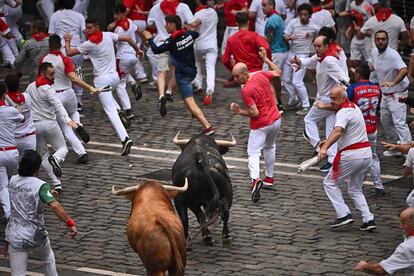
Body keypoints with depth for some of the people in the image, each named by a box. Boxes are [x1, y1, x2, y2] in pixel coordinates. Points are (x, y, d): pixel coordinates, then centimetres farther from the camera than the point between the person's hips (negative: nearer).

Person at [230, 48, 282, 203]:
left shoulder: (246, 91, -24)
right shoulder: (261, 75, -5)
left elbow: (254, 113, -24)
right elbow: (277, 72, 16)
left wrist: (239, 111, -11)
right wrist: (266, 59, 23)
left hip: (261, 125, -8)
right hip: (276, 120, 8)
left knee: (253, 153, -9)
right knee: (269, 147, 27)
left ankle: (255, 179, -33)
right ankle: (269, 178, 35)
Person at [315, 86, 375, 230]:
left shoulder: (343, 113, -13)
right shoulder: (353, 106, 15)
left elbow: (337, 132, -33)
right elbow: (335, 106, 40)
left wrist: (325, 147, -46)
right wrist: (324, 106, 58)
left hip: (351, 155, -9)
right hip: (367, 153, 9)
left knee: (330, 183, 6)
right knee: (355, 189, 19)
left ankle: (344, 214, -4)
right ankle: (368, 219, 3)